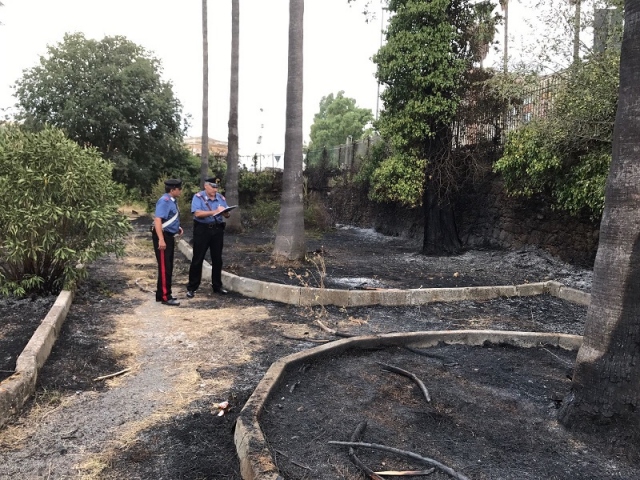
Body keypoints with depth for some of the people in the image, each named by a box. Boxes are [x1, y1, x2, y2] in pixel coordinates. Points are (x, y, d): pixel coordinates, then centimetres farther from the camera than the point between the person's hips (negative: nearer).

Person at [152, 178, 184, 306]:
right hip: (163, 237, -10)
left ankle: (162, 294, 28)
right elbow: (158, 220, -27)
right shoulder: (165, 201, -19)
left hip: (169, 237, 10)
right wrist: (161, 240, -33)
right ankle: (165, 297, 2)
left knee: (169, 267, 16)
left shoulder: (173, 200, 11)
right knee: (164, 268, -5)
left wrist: (177, 228, 13)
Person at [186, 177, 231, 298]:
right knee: (197, 259, 1)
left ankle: (217, 286, 23)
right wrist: (214, 211, -27)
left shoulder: (221, 198, 7)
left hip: (217, 230, 5)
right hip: (202, 230, -4)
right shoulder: (198, 197, -7)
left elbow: (227, 215, 4)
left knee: (217, 259, 11)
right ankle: (191, 288, 9)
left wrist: (225, 212, -20)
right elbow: (197, 213, -21)